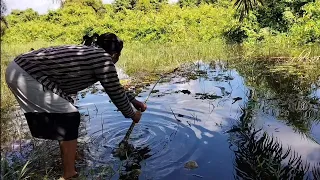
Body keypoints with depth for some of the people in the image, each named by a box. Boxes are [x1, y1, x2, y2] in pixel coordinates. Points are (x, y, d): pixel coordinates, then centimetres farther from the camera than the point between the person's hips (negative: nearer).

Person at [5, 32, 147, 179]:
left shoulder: (92, 53, 18)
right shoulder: (104, 59, -10)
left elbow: (115, 86, 28)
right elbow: (115, 93, -3)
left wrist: (134, 101, 37)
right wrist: (132, 114, 14)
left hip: (18, 69, 10)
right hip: (26, 76, -10)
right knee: (69, 118, -4)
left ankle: (69, 154, 39)